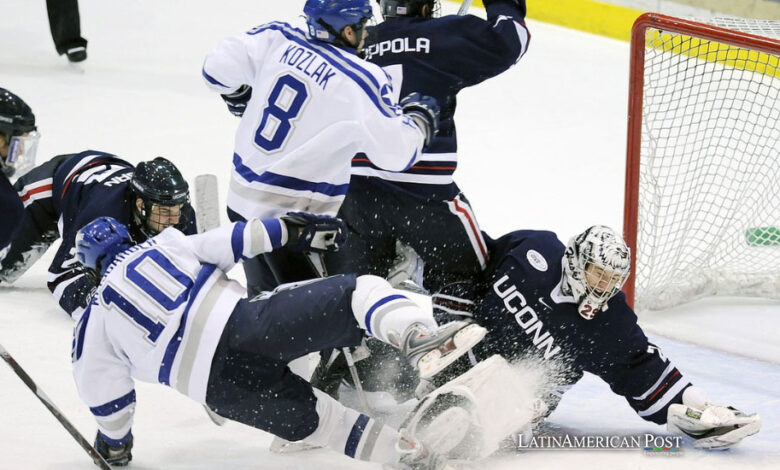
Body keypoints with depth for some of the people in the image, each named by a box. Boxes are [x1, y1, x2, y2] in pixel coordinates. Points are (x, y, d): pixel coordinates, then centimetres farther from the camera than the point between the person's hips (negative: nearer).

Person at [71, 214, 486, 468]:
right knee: (362, 291, 2)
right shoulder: (162, 245, 24)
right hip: (245, 322, -1)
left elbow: (104, 398, 23)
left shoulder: (92, 327, 23)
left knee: (313, 418, 17)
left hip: (217, 384, 1)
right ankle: (417, 336, -32)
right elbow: (222, 244, 10)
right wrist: (289, 231, 15)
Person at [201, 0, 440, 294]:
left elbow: (218, 68, 2)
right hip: (293, 215, -7)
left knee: (264, 297, 23)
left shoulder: (276, 39, -2)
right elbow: (396, 151, -14)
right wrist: (419, 118, 5)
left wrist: (239, 96, 23)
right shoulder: (361, 80, -16)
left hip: (242, 200, 7)